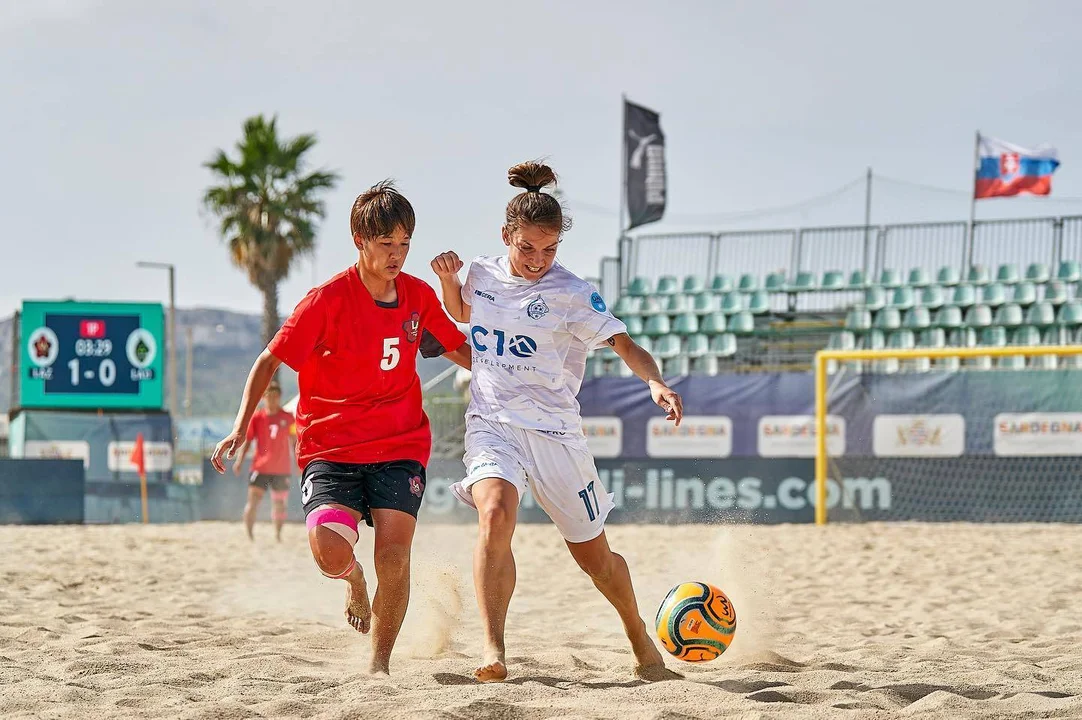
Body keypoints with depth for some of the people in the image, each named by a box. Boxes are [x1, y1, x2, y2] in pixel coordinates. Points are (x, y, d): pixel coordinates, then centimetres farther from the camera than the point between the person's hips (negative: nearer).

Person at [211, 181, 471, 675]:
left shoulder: (418, 296, 4)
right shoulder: (329, 299, -10)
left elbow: (460, 349, 23)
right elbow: (270, 360, -5)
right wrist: (240, 427, -15)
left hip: (400, 448, 3)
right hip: (331, 449, -3)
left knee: (394, 553, -15)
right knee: (330, 552, -23)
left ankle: (380, 663, 4)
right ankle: (355, 581, 17)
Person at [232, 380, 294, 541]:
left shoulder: (288, 418, 3)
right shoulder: (256, 418, 1)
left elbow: (293, 442, 11)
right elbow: (246, 441, 2)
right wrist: (239, 461, -10)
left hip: (282, 470, 1)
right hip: (260, 467, -1)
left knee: (279, 504, 7)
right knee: (253, 500, -12)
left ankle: (278, 536, 20)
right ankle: (249, 536, -8)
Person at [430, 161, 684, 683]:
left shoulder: (571, 293, -9)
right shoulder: (483, 274, 4)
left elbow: (625, 345, -15)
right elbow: (463, 315, 27)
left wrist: (655, 382, -35)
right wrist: (449, 280, 6)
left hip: (553, 430, -1)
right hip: (491, 421, 1)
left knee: (594, 556, 9)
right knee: (495, 515, -30)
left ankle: (641, 641, 36)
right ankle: (493, 651, -32)